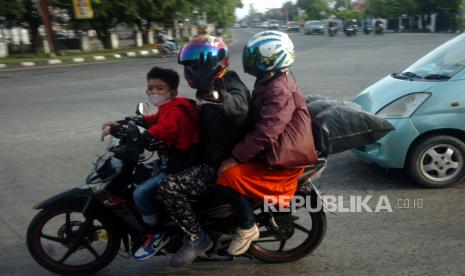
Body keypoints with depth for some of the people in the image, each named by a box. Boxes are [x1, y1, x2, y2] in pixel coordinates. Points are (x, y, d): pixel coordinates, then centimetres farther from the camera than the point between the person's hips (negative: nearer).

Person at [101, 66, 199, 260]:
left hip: (178, 168, -11)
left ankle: (155, 235, -1)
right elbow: (148, 121, 18)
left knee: (140, 193, -20)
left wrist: (117, 131, -30)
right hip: (169, 163, 11)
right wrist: (119, 124, 5)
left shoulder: (174, 114, -25)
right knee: (139, 177, 26)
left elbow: (151, 139, -36)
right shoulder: (169, 109, 10)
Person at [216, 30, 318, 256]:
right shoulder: (271, 82, 10)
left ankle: (247, 228, -2)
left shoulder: (279, 91, -23)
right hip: (274, 149, 11)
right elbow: (257, 121, 20)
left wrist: (235, 158, -25)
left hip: (283, 160, -11)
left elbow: (265, 133, -31)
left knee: (229, 175, -21)